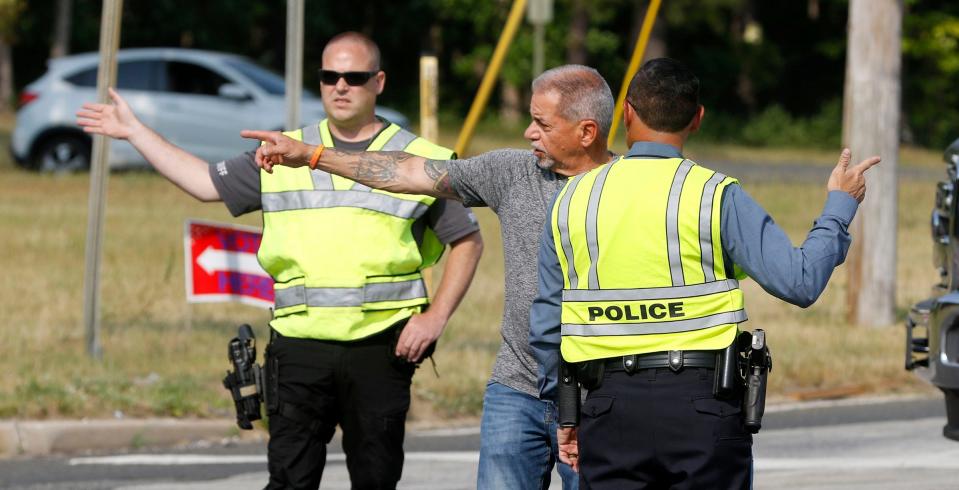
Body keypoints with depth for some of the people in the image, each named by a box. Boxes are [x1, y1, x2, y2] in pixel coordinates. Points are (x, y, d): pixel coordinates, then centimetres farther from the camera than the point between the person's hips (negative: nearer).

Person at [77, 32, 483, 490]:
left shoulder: (420, 160, 4)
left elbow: (467, 241, 8)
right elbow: (208, 182, 19)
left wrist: (435, 317, -3)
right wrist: (135, 132, 18)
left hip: (381, 348, -2)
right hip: (300, 345, 2)